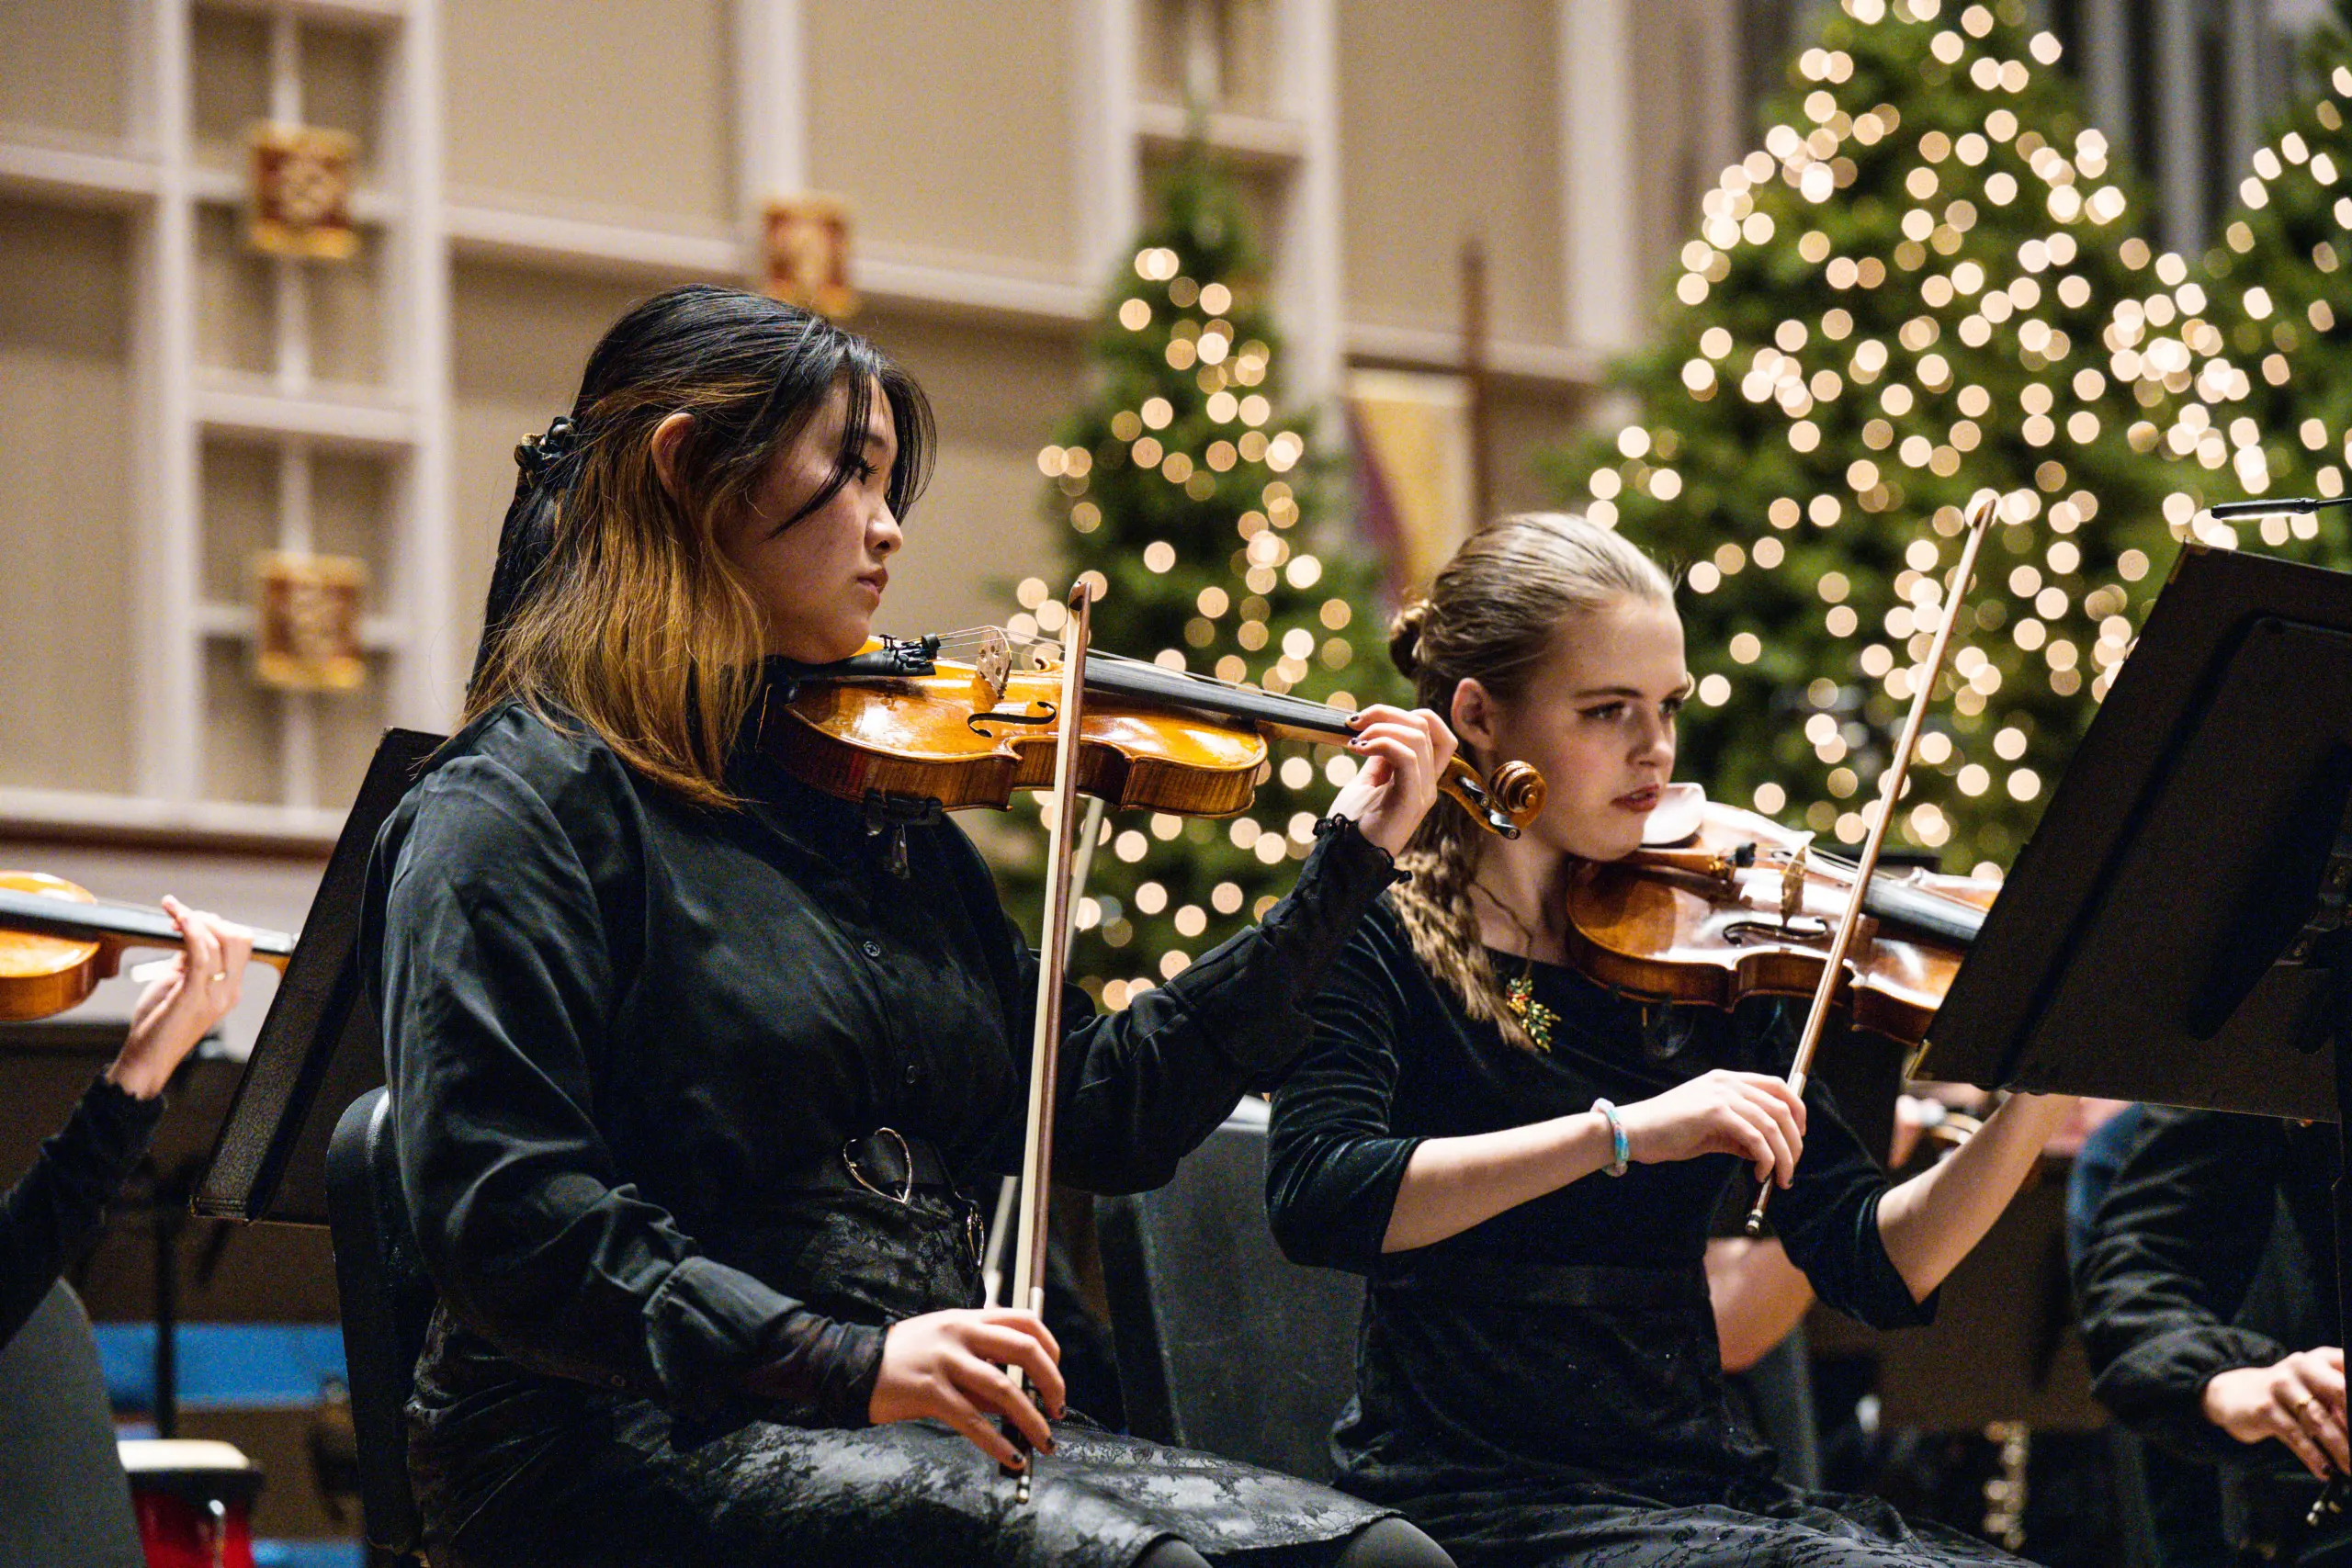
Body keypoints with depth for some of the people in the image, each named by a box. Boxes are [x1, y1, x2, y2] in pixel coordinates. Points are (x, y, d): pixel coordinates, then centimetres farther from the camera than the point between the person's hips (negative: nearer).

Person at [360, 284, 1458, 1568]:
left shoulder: (877, 805, 19)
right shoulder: (520, 809, -3)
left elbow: (1104, 1111, 17)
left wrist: (1348, 866, 17)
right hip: (627, 1447, -7)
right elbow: (504, 1220, -15)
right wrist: (841, 1359, -26)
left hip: (915, 1428, 8)